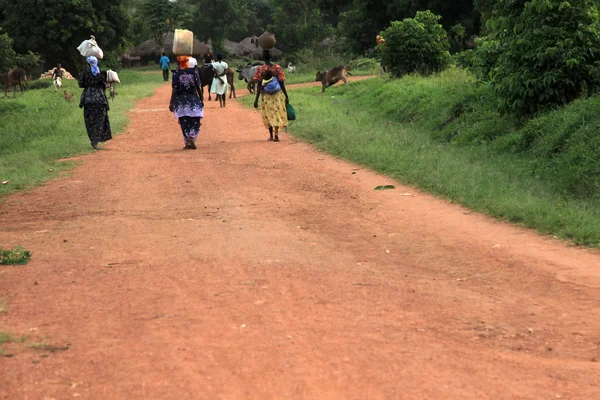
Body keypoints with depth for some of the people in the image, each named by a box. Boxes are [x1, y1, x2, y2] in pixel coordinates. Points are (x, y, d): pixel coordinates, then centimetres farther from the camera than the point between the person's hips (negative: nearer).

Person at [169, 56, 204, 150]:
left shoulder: (176, 74, -5)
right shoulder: (194, 71, -3)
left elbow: (174, 90, -7)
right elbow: (199, 87, -2)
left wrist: (171, 103, -1)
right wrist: (201, 99, 7)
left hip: (181, 100, 0)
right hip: (193, 99, 0)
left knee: (185, 123, 8)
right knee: (195, 122, 7)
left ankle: (188, 143, 8)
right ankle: (192, 138, -15)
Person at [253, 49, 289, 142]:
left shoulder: (260, 69, -12)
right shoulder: (277, 68, -9)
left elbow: (259, 86, -13)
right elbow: (282, 84, -6)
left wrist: (256, 99, -8)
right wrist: (286, 96, 3)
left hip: (266, 96, 0)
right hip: (278, 95, 0)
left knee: (268, 114, 15)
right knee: (277, 113, 9)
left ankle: (271, 135, 21)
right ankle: (276, 133, -11)